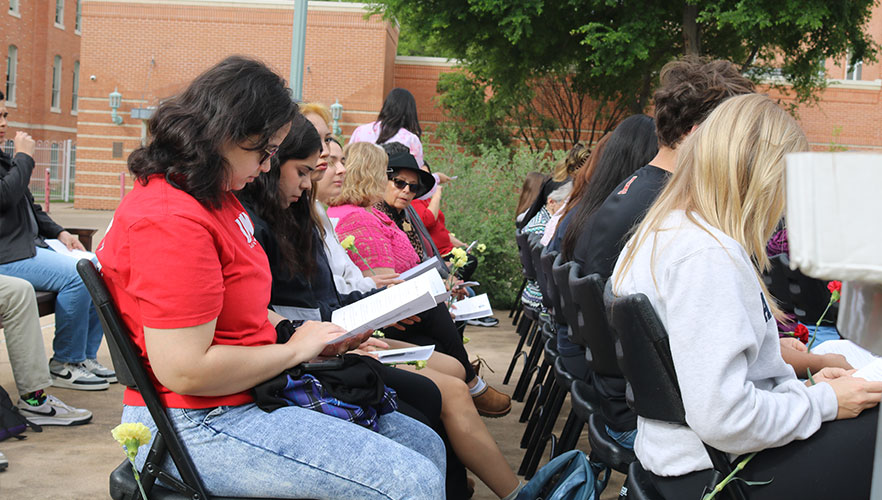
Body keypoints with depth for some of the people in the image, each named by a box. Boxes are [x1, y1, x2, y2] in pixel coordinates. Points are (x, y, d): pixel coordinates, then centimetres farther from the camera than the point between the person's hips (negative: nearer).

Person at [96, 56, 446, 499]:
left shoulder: (217, 199, 13)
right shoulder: (170, 221, -22)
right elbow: (186, 371, -25)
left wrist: (297, 330, 5)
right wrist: (294, 349, -13)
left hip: (254, 395, 11)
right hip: (198, 427, -11)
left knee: (426, 446, 8)